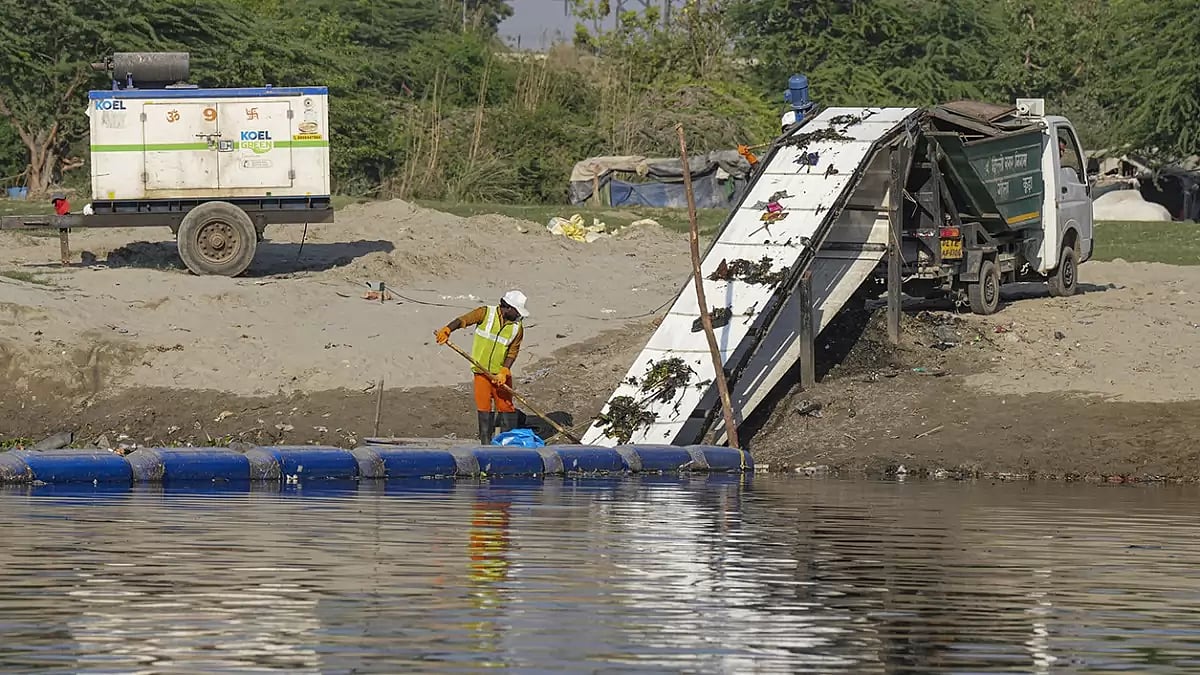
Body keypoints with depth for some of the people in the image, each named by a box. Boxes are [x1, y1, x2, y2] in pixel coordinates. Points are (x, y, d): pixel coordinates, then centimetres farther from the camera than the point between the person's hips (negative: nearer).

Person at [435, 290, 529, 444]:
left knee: (505, 406, 1)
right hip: (481, 371, -2)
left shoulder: (517, 328, -1)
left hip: (501, 373, 2)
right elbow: (463, 320, -18)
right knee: (483, 407, 1)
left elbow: (513, 352, -2)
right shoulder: (486, 313, -8)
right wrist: (447, 330, -36)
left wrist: (504, 372, -16)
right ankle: (486, 442, 10)